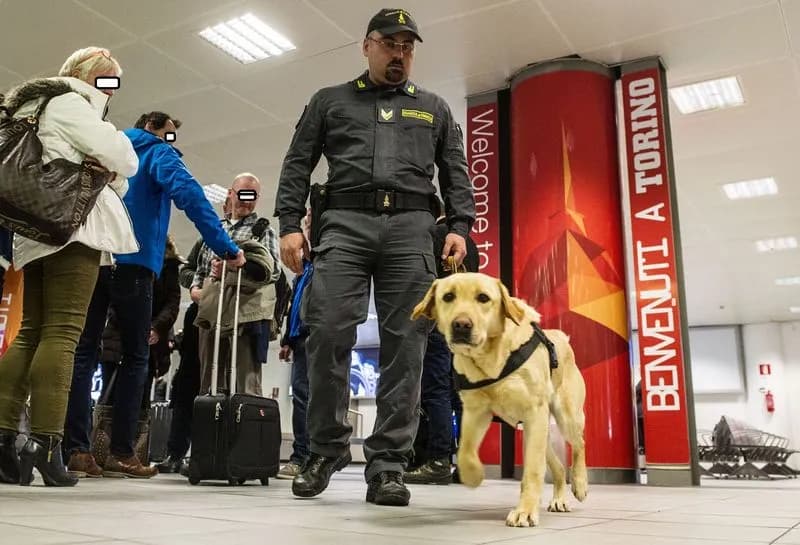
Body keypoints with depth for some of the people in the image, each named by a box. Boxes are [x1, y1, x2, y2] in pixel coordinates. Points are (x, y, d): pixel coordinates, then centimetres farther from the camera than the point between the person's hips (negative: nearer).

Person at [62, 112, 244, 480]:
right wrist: (226, 248, -15)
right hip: (132, 262, -5)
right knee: (135, 357, 1)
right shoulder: (159, 154, 6)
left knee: (84, 352, 3)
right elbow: (188, 194, -11)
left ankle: (75, 447, -4)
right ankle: (121, 452, -3)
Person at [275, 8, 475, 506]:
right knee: (329, 335, -12)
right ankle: (327, 448, 5)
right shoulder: (330, 101, 20)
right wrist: (290, 224, -1)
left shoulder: (434, 109, 24)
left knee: (405, 345, -7)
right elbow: (297, 165, 12)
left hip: (412, 228, 1)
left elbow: (456, 173, 16)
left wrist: (460, 226, 0)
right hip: (344, 223, -1)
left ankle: (388, 464, -3)